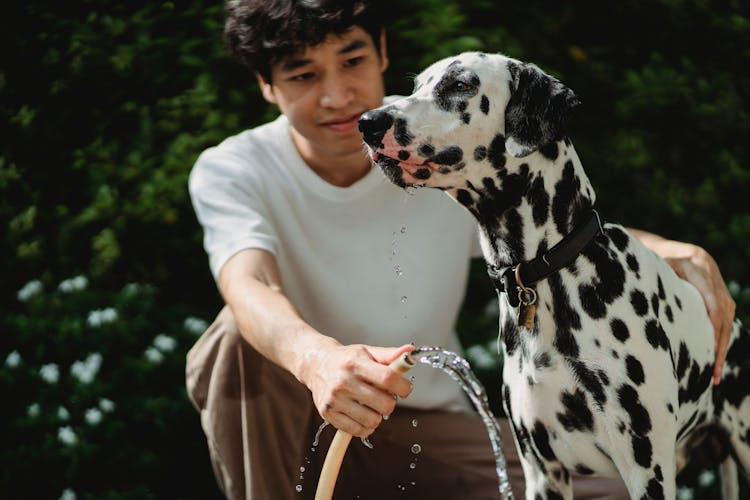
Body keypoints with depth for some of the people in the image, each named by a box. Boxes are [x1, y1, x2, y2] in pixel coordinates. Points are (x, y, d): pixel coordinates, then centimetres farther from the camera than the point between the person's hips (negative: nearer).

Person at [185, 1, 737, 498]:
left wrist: (680, 255, -24)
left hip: (430, 427, 2)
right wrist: (318, 358, -57)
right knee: (238, 338, -34)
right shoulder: (231, 172, -13)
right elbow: (248, 287, -33)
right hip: (295, 435, -2)